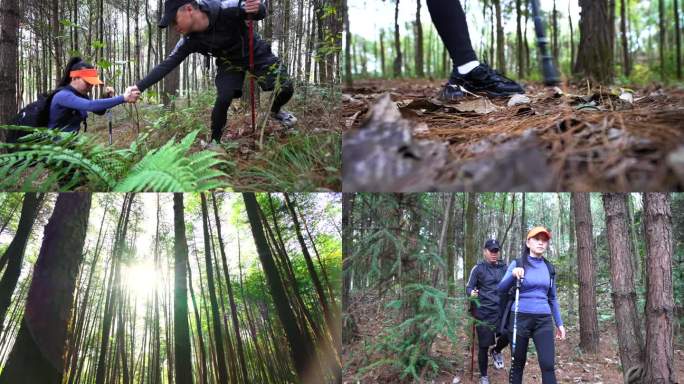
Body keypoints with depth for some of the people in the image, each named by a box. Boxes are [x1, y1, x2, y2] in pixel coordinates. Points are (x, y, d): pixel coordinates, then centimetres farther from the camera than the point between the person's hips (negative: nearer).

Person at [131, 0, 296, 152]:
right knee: (223, 99, -21)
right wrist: (139, 87, -25)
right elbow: (166, 65, -19)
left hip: (256, 52, -1)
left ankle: (275, 111, 24)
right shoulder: (190, 41, -23)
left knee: (286, 89, -11)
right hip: (230, 61, 1)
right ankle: (215, 142, 0)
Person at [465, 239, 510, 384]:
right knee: (484, 345, 1)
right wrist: (472, 293, -23)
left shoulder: (504, 268, 9)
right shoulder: (478, 268, -1)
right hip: (484, 312, -3)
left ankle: (496, 351, 16)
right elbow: (469, 287, -2)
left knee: (509, 334, -19)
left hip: (502, 311, 3)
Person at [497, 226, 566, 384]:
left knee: (548, 365, -7)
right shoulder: (518, 264, -1)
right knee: (518, 363, 6)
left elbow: (552, 298, 18)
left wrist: (559, 323, 14)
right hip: (520, 318, -2)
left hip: (543, 320, 3)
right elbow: (501, 289, -10)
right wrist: (513, 275, -28)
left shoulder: (549, 268, 10)